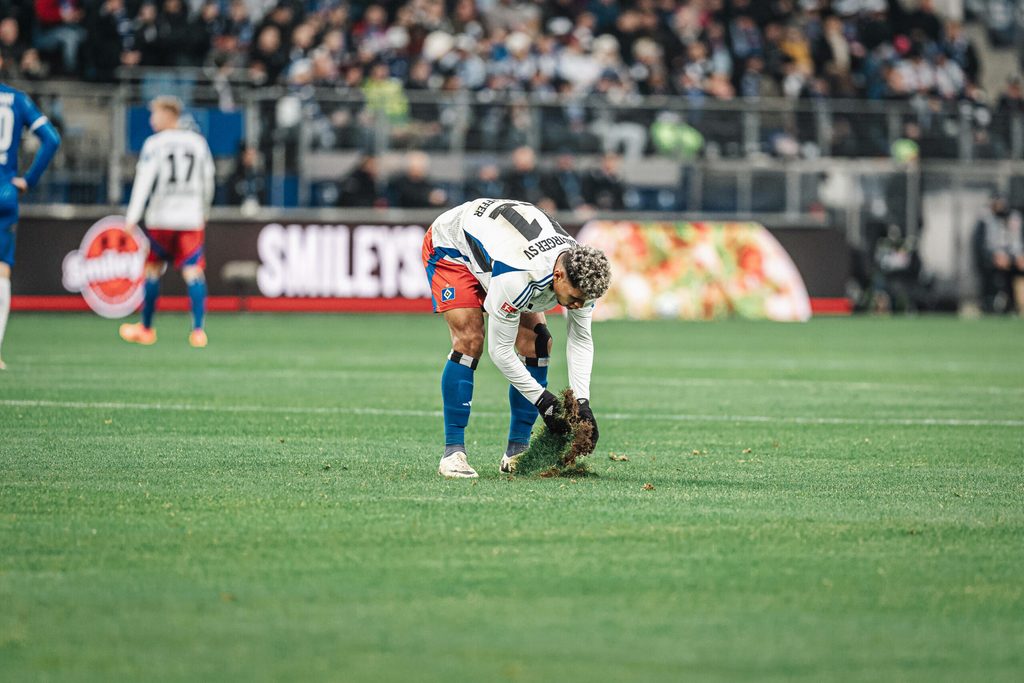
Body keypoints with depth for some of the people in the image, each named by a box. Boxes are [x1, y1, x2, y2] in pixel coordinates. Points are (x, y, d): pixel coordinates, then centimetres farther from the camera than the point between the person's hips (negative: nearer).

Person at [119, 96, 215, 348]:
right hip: (192, 218, 3)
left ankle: (146, 328, 21)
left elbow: (144, 182, -13)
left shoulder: (154, 144, -5)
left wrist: (132, 218, -16)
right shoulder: (198, 143, 9)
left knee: (152, 269, 12)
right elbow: (208, 182, 17)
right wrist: (203, 212, 31)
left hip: (160, 218, -3)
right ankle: (198, 330, -15)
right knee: (193, 271, -3)